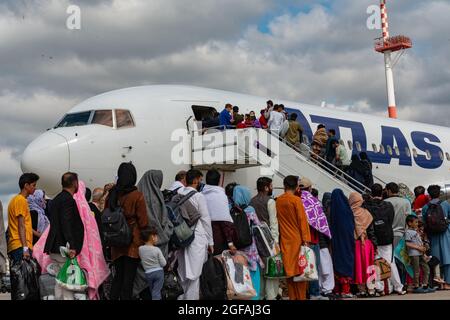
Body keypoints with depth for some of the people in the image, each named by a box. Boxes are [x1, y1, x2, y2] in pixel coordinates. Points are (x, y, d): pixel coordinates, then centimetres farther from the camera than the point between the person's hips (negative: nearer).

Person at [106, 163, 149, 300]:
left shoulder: (112, 194, 2)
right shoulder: (137, 196, -13)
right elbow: (143, 222, -10)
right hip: (133, 243, -4)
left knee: (118, 276, 15)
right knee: (128, 279, 1)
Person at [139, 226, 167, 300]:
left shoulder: (140, 249, -5)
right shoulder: (157, 250, -13)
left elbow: (142, 262, 7)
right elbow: (163, 263, -8)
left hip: (148, 273, 3)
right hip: (158, 272, -3)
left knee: (152, 291, 20)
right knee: (156, 292, -3)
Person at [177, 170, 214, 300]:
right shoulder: (199, 196, -9)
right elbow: (206, 220, -7)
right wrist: (210, 242, 0)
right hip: (197, 239, -6)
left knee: (183, 273, 13)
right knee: (194, 274, -3)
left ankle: (182, 297, 19)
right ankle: (191, 297, -3)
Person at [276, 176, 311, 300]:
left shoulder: (278, 201, 5)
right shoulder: (296, 200, -10)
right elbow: (302, 220, -12)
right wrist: (306, 239, -11)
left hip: (285, 240, 5)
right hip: (297, 239, -5)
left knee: (289, 268, 9)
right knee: (300, 268, 1)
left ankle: (292, 297, 11)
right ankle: (301, 297, 2)